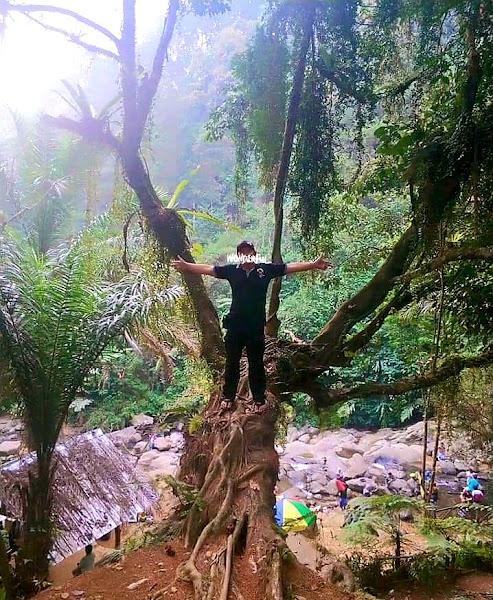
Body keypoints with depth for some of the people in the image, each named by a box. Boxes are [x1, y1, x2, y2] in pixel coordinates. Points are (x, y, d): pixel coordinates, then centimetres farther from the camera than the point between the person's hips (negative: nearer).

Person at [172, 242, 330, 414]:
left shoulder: (266, 269, 0)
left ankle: (259, 400, 23)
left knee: (256, 364, 10)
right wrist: (186, 266, 1)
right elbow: (208, 269, 6)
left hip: (256, 327, -1)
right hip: (234, 325, 1)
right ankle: (228, 397, 29)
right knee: (231, 363, 13)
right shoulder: (231, 270, 2)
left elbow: (290, 267, -1)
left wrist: (314, 264, -6)